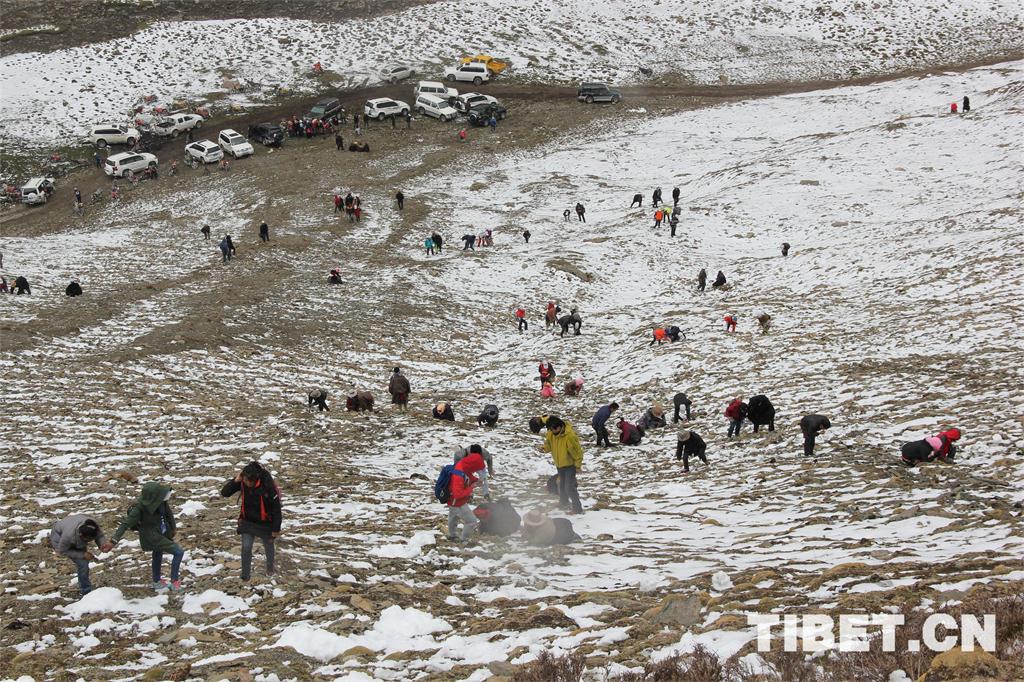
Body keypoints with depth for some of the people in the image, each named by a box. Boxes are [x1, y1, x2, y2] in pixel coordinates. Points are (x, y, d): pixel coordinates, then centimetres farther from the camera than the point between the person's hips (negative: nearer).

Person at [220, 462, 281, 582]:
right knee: (246, 548, -5)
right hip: (247, 521, 2)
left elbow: (276, 508, -21)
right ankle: (245, 577, 10)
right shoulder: (241, 482, -19)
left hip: (264, 522, -2)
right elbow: (224, 493, -17)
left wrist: (276, 529, -16)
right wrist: (235, 481, -33)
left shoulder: (267, 485, -31)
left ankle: (270, 567, 49)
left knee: (268, 546, 20)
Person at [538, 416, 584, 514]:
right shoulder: (551, 434, -9)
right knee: (561, 485, 24)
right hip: (559, 464, 7)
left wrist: (578, 465, -14)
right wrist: (545, 447, -16)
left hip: (570, 464, -7)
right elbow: (549, 443, 8)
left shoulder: (570, 435, -30)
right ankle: (563, 501, 47)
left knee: (570, 487, -13)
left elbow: (577, 451, -21)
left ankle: (577, 508, -4)